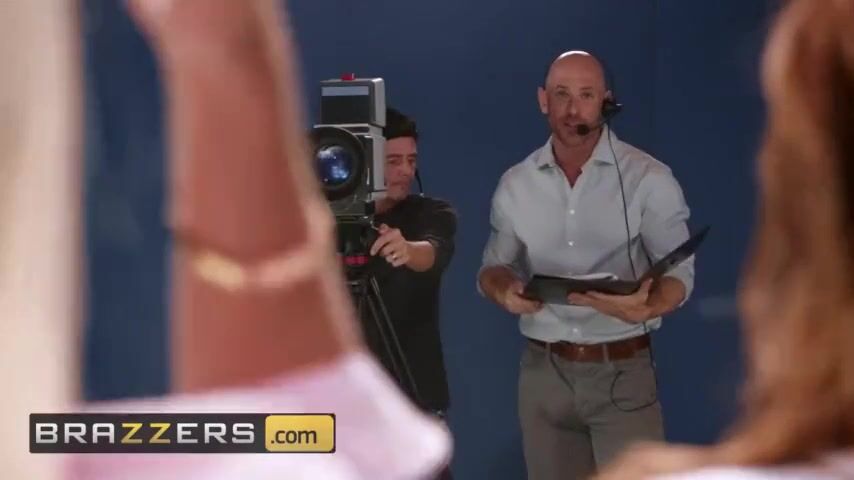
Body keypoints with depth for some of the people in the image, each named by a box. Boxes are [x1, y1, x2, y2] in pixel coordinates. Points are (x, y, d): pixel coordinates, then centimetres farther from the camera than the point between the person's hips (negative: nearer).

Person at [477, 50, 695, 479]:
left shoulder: (649, 179, -6)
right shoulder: (515, 185, 6)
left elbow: (679, 274, -6)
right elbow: (494, 266, 14)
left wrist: (645, 306, -28)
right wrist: (505, 291, -10)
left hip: (623, 371, -4)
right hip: (544, 371, 4)